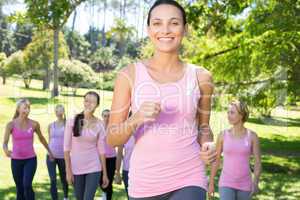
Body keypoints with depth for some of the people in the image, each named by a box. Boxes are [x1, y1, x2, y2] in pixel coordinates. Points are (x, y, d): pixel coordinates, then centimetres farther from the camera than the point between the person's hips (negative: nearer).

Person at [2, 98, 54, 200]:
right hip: (16, 160, 1)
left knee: (27, 185, -19)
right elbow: (5, 142, -13)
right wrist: (6, 150, -37)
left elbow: (41, 138, 12)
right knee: (20, 189, 10)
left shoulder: (34, 124, -5)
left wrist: (49, 151, 24)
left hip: (30, 159, -1)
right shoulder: (11, 124, -8)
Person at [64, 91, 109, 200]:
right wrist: (68, 170, -6)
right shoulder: (72, 121, -5)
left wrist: (105, 173, 1)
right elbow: (67, 147, -4)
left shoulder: (99, 125, -3)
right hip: (76, 168, 1)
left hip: (93, 168, -1)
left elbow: (101, 150, 1)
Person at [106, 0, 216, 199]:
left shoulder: (201, 77, 1)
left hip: (188, 179, 0)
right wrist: (136, 118, -21)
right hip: (144, 182, 1)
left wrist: (206, 146, -5)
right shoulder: (130, 74, -3)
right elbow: (112, 139, -2)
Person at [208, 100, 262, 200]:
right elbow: (216, 160, 6)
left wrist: (255, 183, -24)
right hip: (226, 184, -1)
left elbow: (258, 162, -6)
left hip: (244, 185, 1)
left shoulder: (252, 136, -4)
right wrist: (211, 184, 9)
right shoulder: (223, 135, -3)